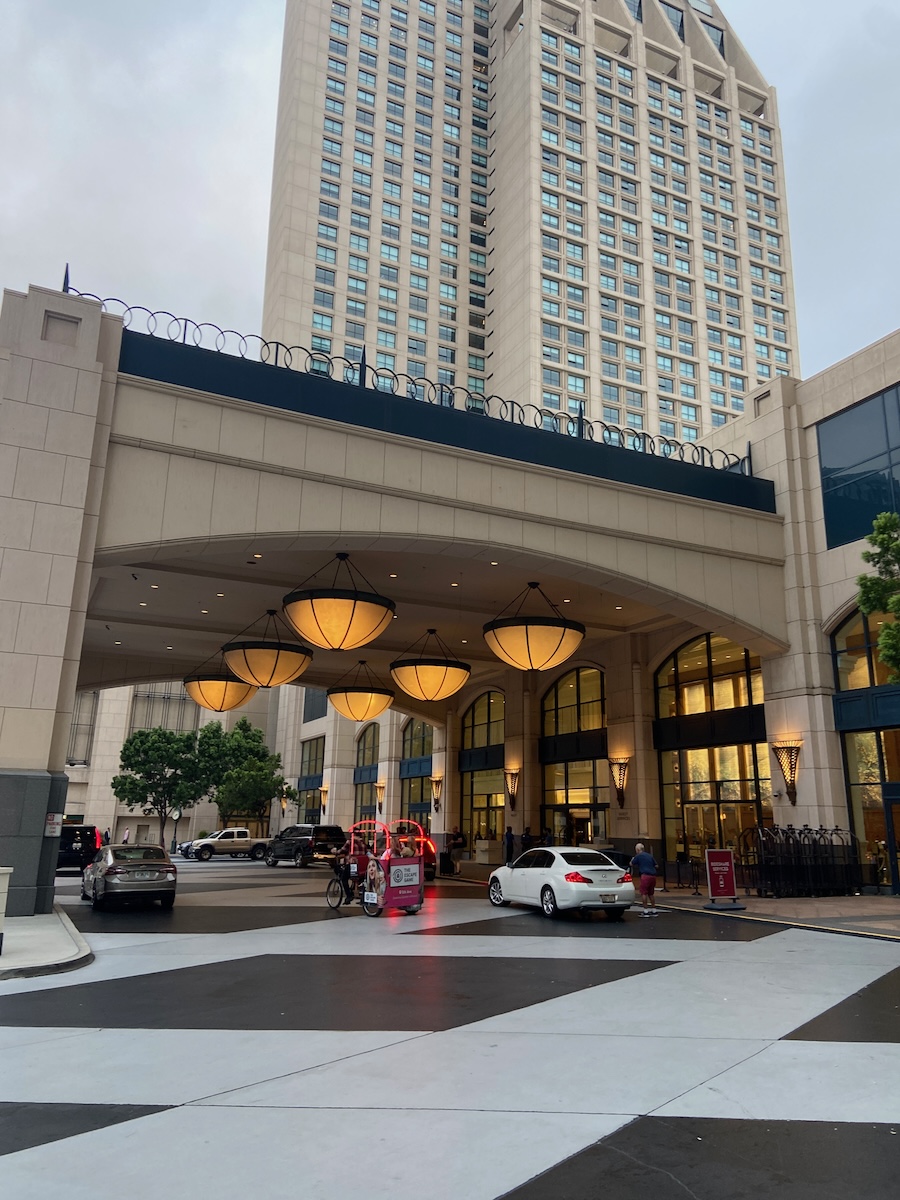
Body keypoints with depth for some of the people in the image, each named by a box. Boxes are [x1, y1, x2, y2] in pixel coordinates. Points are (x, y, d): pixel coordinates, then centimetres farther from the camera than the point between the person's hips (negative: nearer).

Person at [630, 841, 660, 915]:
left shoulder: (638, 856, 0)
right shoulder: (650, 856, 17)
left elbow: (631, 864, 10)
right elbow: (656, 866, 19)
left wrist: (632, 860, 32)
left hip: (645, 875, -7)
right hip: (653, 875, 7)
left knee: (644, 893, -2)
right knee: (650, 894, 16)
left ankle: (645, 911, -4)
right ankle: (654, 910, 16)